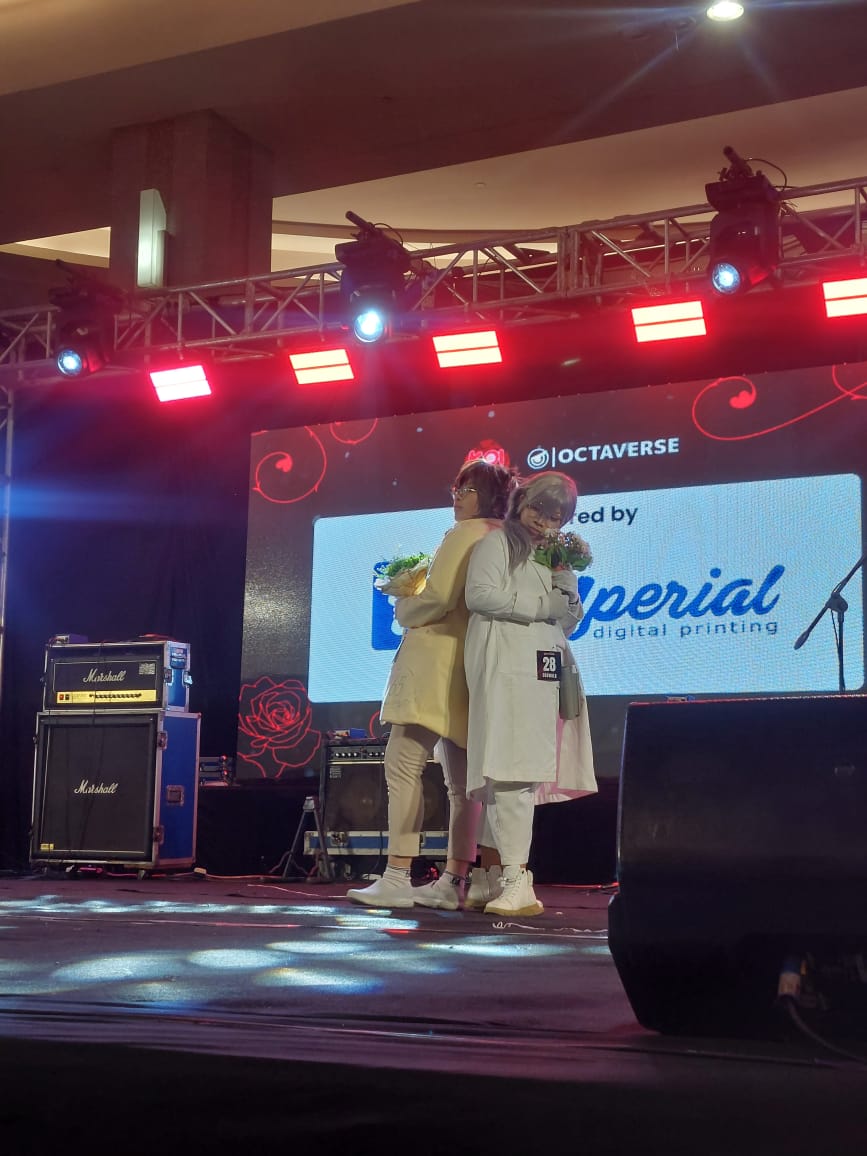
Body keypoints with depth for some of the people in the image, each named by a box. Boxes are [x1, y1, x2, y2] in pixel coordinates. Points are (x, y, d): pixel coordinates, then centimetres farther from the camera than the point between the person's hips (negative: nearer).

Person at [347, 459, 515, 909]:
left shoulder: (465, 534, -8)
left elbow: (438, 599, -16)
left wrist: (403, 609, 2)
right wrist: (417, 599, 21)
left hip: (437, 662, -9)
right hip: (471, 669, 9)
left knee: (403, 763, -12)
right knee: (462, 780, 6)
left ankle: (397, 878, -17)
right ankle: (453, 881, 6)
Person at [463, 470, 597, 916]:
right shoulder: (497, 544, 7)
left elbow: (570, 620, 23)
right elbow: (479, 594, -10)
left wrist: (566, 579, 5)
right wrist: (541, 606, -5)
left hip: (545, 671, 7)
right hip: (506, 668, -7)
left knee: (516, 776, 2)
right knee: (512, 772, -16)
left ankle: (491, 875, 4)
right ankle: (515, 878, -21)